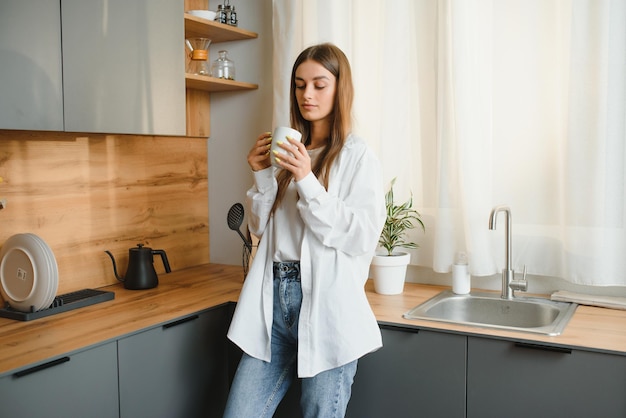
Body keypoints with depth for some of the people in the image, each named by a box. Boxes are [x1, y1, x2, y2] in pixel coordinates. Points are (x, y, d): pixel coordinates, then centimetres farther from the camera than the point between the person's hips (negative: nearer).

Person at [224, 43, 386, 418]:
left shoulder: (358, 156, -3)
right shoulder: (290, 152, 13)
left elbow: (363, 239, -12)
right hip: (274, 298, 5)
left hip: (326, 304, -5)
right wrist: (262, 176, 0)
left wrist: (307, 182, -18)